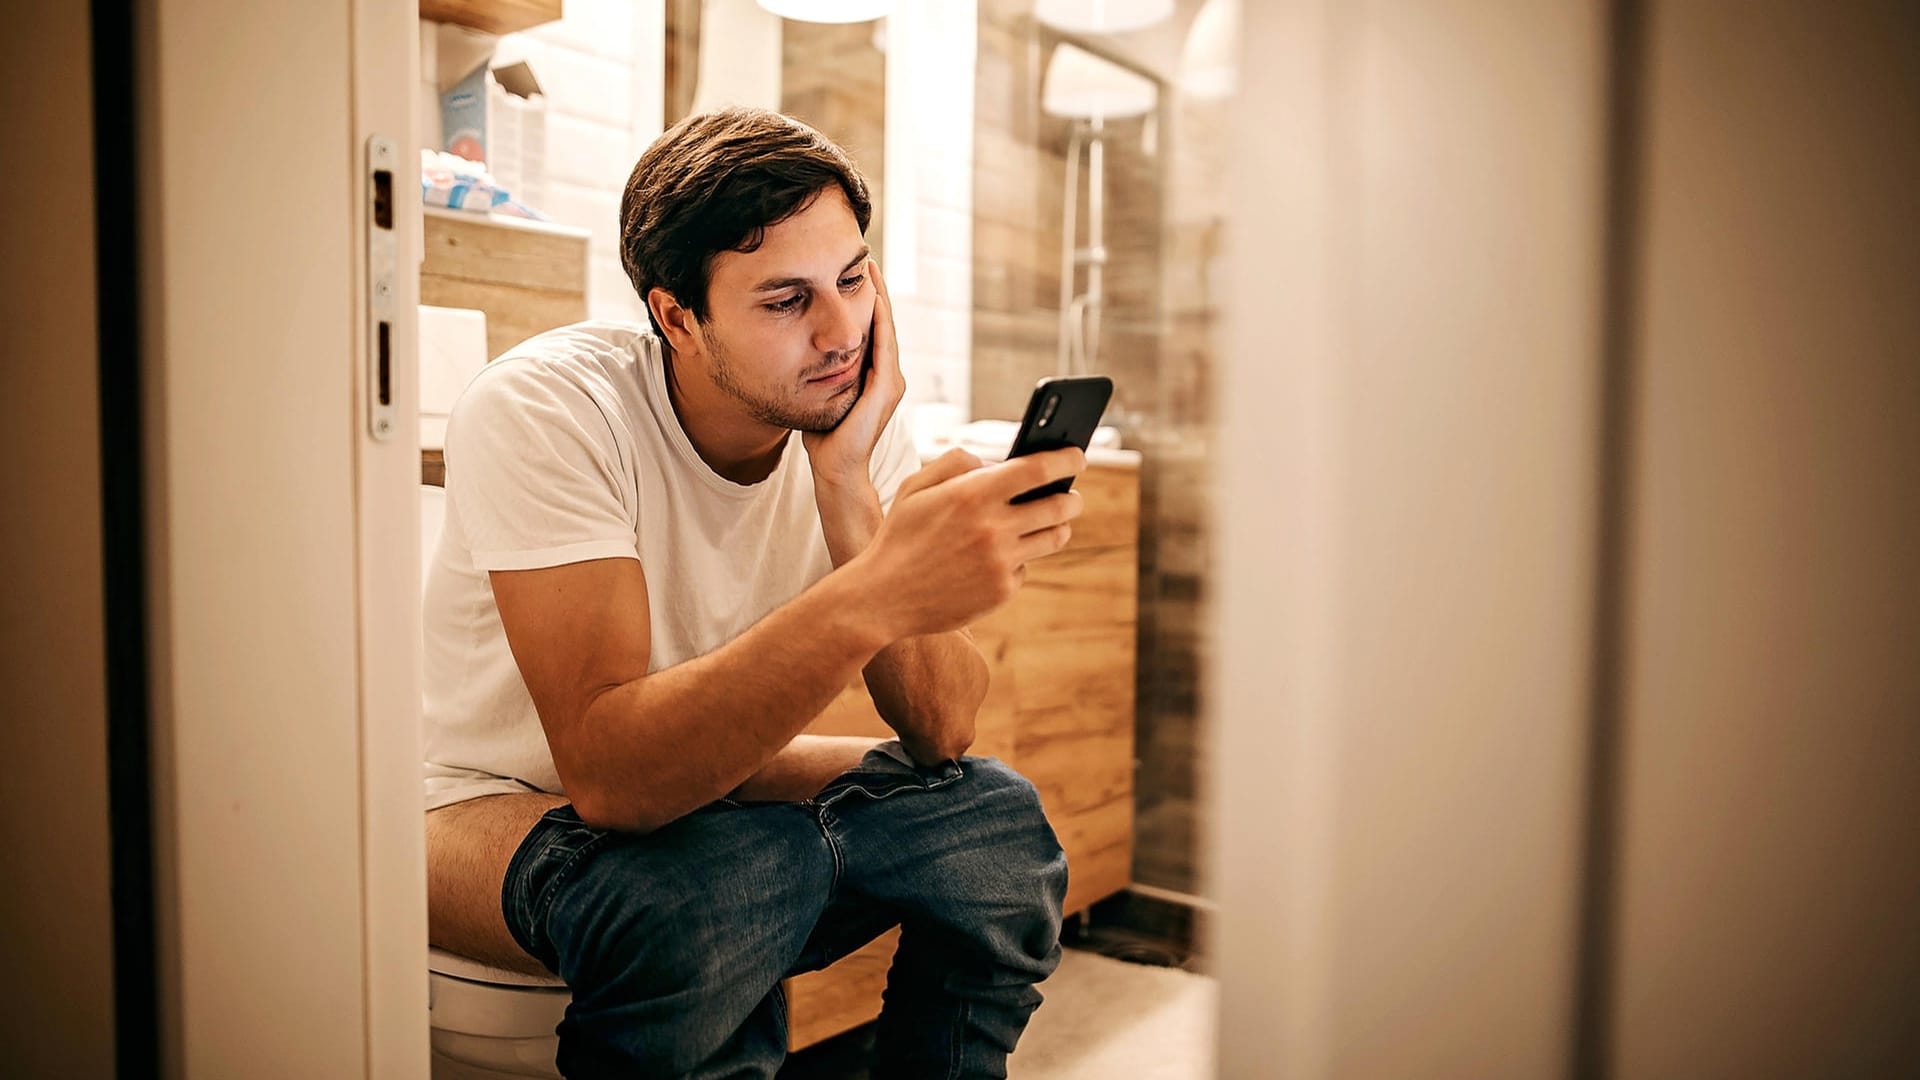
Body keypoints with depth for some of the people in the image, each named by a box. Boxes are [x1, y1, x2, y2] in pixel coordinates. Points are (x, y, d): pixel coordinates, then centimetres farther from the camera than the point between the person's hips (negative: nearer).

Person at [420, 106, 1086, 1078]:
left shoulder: (857, 417, -11)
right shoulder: (546, 408, -25)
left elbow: (941, 733, -18)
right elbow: (611, 769, -36)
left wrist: (848, 491, -30)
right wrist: (879, 595, -48)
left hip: (706, 780, 5)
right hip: (491, 808, -4)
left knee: (997, 818, -15)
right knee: (733, 879, -35)